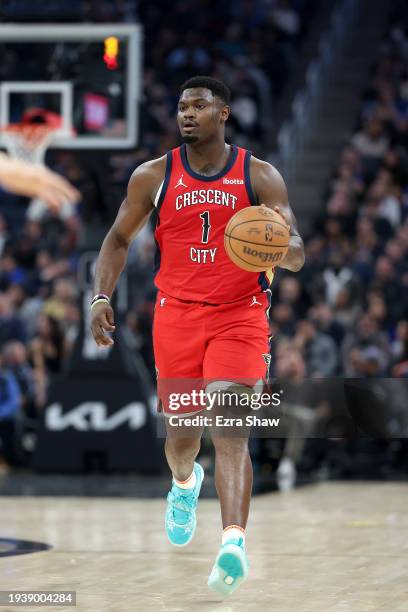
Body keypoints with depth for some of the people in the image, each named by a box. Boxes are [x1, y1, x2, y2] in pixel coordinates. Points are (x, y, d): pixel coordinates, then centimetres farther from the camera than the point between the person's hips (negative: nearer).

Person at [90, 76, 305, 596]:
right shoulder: (153, 176, 4)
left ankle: (233, 542, -28)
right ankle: (185, 484, 46)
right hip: (176, 315, 2)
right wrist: (101, 297, 0)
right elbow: (118, 239, 14)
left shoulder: (260, 176, 1)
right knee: (182, 431, 9)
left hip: (239, 317, -2)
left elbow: (297, 256, 0)